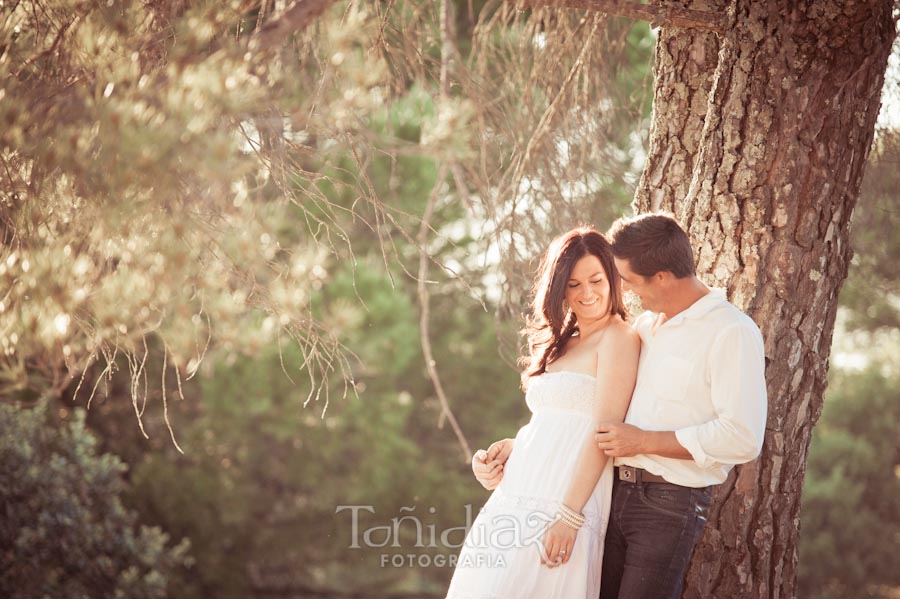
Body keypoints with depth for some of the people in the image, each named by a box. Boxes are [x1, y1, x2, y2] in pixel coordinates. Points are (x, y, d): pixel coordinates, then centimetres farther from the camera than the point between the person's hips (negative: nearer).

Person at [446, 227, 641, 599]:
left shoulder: (618, 338, -6)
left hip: (558, 510, -8)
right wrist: (506, 450, 6)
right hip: (516, 505, 8)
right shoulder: (562, 343, 19)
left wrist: (570, 516, -19)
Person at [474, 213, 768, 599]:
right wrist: (518, 445, 14)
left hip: (670, 504, -7)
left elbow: (742, 439, -18)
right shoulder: (644, 326, 15)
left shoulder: (732, 332, -9)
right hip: (612, 493, 7)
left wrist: (644, 441, -14)